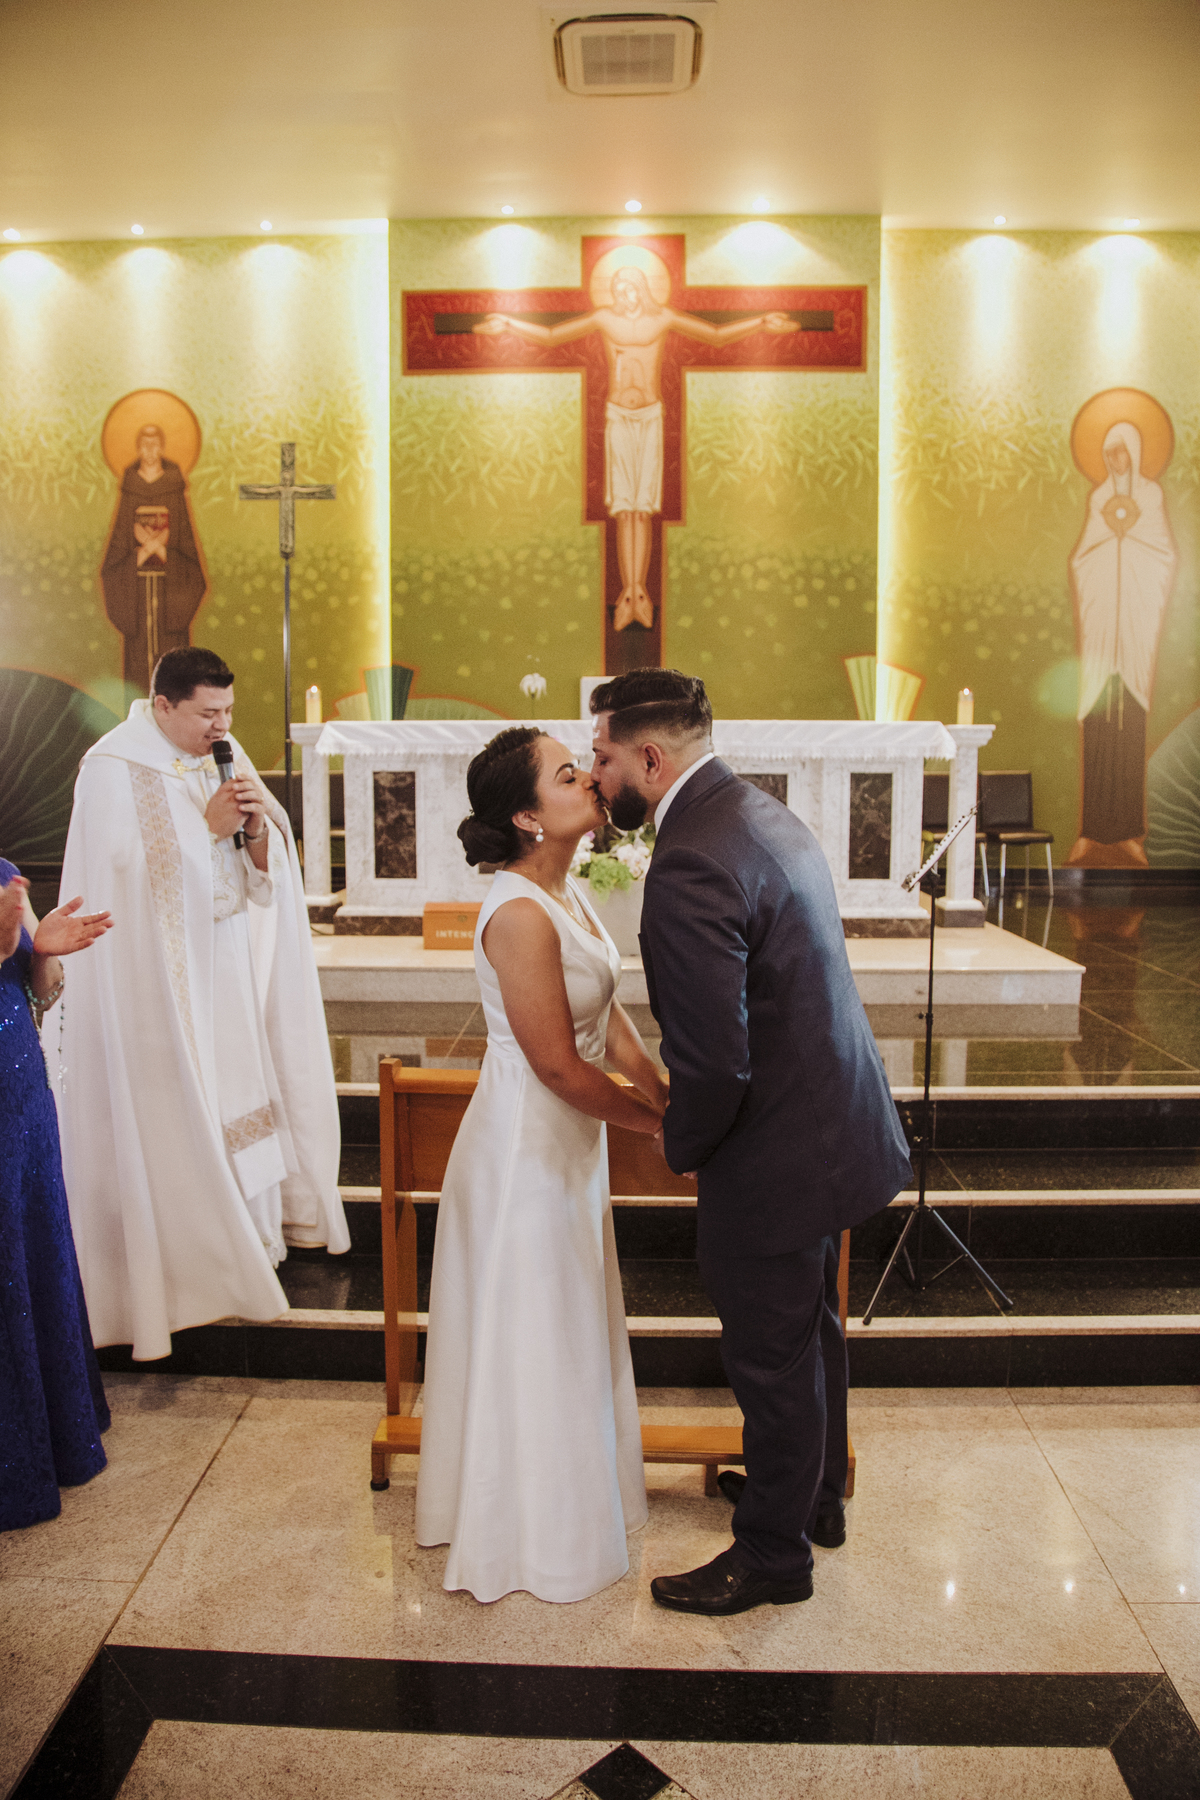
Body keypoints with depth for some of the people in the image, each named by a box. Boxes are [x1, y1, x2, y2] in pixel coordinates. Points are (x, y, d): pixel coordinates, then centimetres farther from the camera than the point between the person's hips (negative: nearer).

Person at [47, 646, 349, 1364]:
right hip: (158, 975, -6)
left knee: (238, 1094, 10)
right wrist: (209, 824, -20)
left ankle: (248, 1234, 25)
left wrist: (259, 826, -13)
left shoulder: (225, 755, 8)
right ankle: (183, 1258, 11)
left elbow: (266, 868, 7)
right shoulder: (114, 767, -11)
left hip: (227, 965, 6)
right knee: (173, 1109, -2)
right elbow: (131, 867, -20)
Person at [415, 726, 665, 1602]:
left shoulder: (568, 895, 3)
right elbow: (561, 1068, -24)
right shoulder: (520, 915, -26)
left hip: (569, 1143, 9)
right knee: (532, 1340, 9)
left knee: (567, 1327, 23)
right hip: (527, 1147, -9)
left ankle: (571, 1497, 45)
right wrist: (663, 1125, -13)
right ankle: (534, 1535, 31)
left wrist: (672, 1095, -2)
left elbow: (609, 1020, 7)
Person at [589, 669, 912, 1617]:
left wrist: (683, 1147, -8)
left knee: (773, 1360, 11)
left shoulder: (689, 869, -28)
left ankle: (773, 1552, 32)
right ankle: (816, 1495, 48)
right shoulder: (763, 811, 4)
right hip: (835, 1118, 10)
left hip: (775, 1156, -10)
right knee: (811, 1332, 27)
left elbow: (714, 1063, -29)